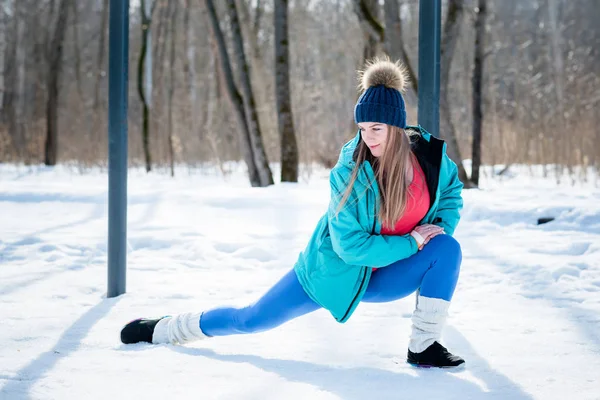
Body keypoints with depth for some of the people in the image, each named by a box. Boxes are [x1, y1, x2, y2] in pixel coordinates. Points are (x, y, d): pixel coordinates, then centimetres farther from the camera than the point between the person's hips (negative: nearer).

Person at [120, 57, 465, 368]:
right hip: (335, 270, -3)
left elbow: (451, 191, 10)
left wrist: (441, 228, -9)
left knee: (447, 249, -21)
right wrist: (412, 242, -27)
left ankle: (424, 347, -14)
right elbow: (351, 246, -28)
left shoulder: (429, 154, -14)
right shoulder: (349, 172, -26)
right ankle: (165, 330, 26)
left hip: (385, 276, 3)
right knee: (250, 320, 3)